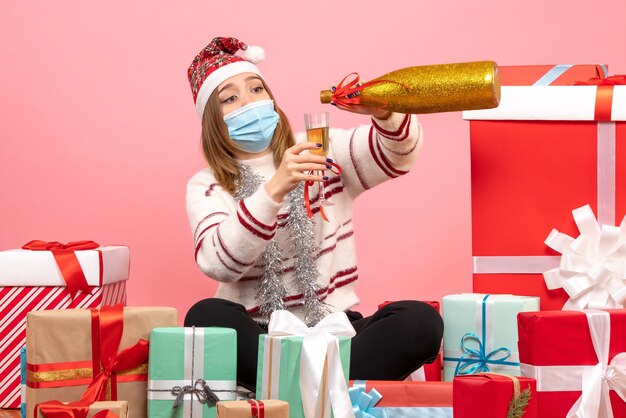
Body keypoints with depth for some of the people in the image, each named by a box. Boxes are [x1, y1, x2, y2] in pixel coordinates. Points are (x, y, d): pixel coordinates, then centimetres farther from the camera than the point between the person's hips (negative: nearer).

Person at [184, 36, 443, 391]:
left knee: (421, 320, -25)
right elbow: (218, 262, -16)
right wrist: (275, 189, -28)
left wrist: (383, 112, -29)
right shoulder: (206, 187, 4)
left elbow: (398, 149, -5)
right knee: (207, 316, -33)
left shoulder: (324, 152, 11)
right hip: (259, 337, -1)